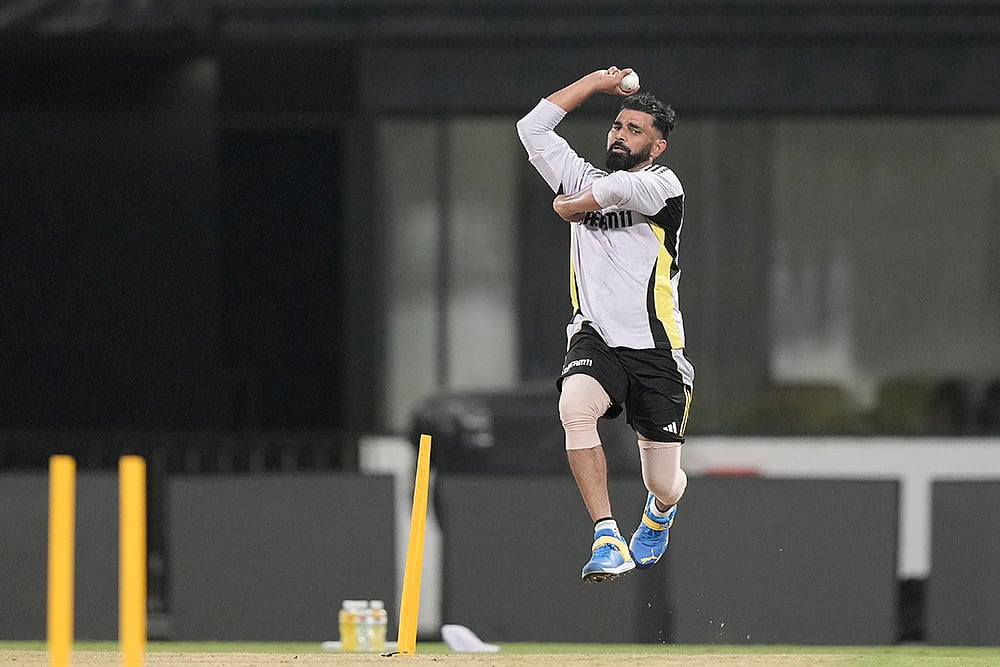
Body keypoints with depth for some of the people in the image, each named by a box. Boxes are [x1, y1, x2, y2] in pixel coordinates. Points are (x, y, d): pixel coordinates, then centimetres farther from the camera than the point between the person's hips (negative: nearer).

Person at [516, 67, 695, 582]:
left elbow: (621, 189, -22)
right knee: (574, 408, -33)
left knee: (664, 483, 2)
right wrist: (595, 83, 14)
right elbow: (532, 128, 13)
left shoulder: (663, 185, -2)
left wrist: (570, 205, -2)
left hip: (655, 349, -2)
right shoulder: (584, 180, 14)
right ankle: (607, 539, -32)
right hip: (595, 337, 3)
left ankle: (660, 512, 43)